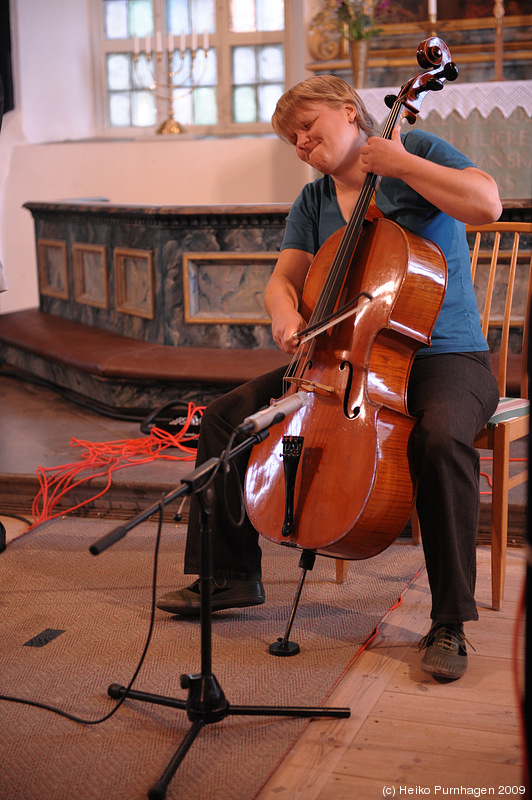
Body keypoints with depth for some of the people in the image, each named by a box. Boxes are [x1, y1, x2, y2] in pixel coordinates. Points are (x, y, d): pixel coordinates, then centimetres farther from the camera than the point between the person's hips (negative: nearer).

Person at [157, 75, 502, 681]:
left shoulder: (417, 149, -3)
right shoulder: (312, 201, 14)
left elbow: (487, 203, -19)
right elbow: (283, 279, 7)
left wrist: (398, 162, -17)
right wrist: (285, 317, -16)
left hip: (445, 358, -6)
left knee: (441, 437, -39)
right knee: (227, 416, -5)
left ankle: (449, 624, -25)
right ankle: (231, 575, 7)